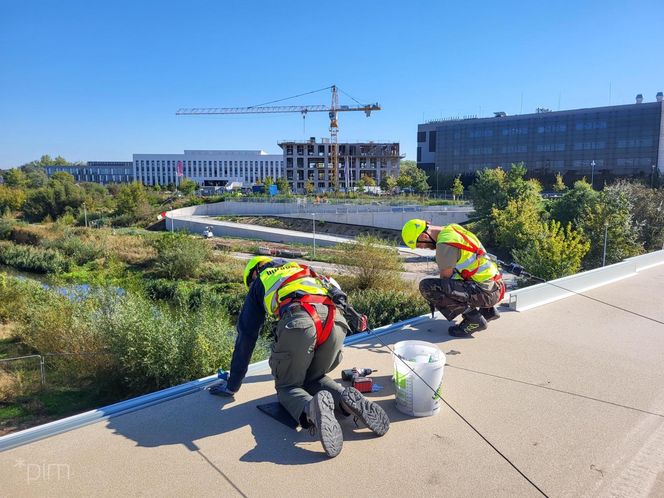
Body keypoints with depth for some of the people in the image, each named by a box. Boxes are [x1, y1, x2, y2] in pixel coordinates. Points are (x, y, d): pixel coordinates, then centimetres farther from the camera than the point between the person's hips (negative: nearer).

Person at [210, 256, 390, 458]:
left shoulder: (259, 284, 30)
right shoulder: (302, 269, 42)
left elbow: (246, 336, 28)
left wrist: (232, 385, 34)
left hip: (298, 322, -4)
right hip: (335, 320, 4)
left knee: (287, 386, 15)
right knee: (314, 379, 26)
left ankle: (312, 408, -19)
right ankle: (346, 398, -5)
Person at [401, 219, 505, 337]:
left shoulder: (445, 243, -17)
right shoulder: (452, 229, 12)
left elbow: (445, 278, -8)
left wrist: (435, 299, 9)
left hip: (485, 292, -10)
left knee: (426, 286, -18)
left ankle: (473, 318, -9)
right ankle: (488, 310, 22)